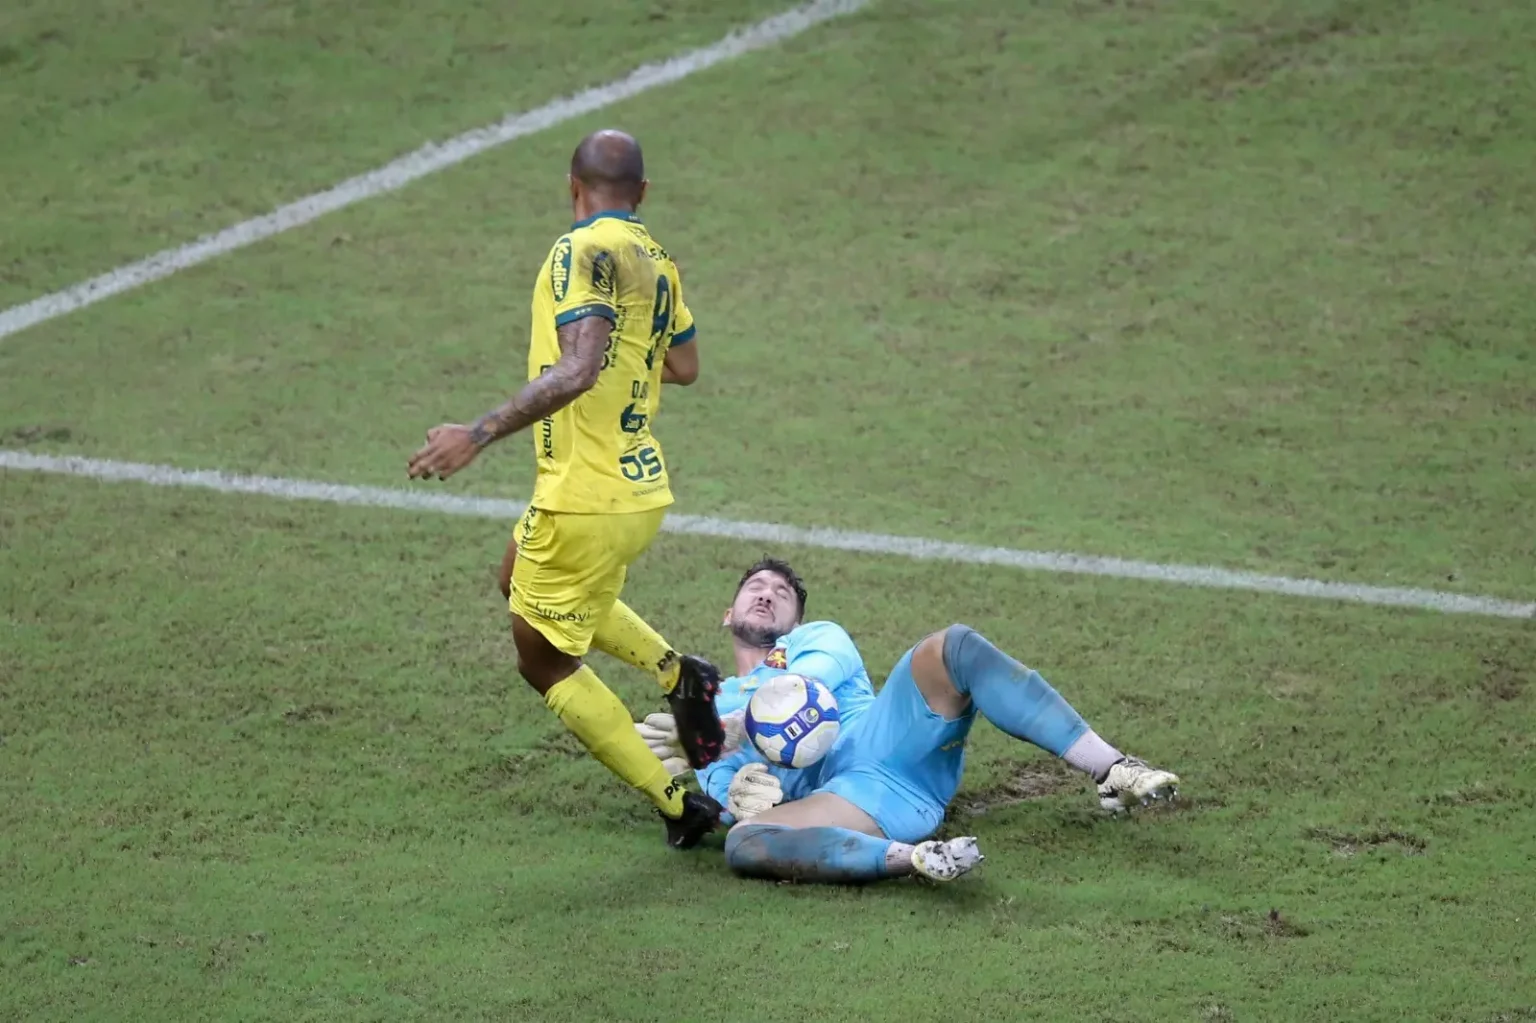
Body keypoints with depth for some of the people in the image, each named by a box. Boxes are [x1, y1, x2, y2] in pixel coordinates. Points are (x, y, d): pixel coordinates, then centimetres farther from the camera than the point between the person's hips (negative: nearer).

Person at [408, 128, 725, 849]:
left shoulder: (585, 251, -17)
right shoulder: (657, 262, 9)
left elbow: (578, 370, -29)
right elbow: (684, 366, 22)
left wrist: (478, 434, -30)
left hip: (585, 497, -9)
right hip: (643, 487, 9)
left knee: (545, 661, 7)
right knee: (525, 584, 32)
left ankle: (679, 806, 6)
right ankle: (677, 673, 17)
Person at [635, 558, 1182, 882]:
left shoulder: (818, 640, 31)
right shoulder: (711, 710, 34)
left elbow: (808, 686, 6)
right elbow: (715, 780, 15)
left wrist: (732, 730, -6)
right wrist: (736, 793, -10)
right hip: (836, 795, -1)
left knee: (954, 647, -25)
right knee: (743, 843, -35)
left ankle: (1112, 771, -31)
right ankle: (914, 858, -50)